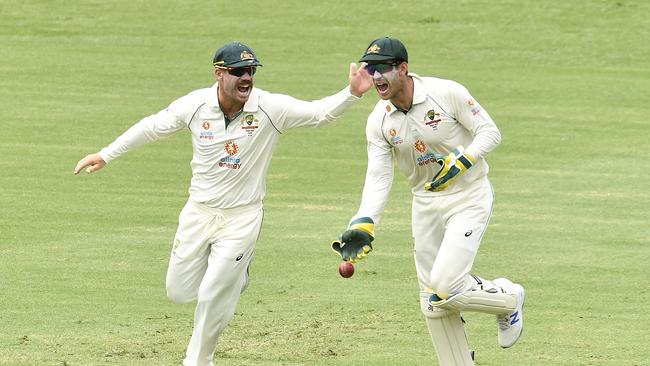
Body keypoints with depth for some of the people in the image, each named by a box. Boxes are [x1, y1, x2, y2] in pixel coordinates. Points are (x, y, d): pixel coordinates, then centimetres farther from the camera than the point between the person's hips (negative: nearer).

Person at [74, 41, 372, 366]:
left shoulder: (270, 108, -16)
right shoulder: (195, 105, -10)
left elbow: (320, 112, -17)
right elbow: (152, 127, 3)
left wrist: (352, 93, -36)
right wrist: (106, 155, 6)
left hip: (241, 218, -3)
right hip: (198, 213, 3)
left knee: (213, 298, -2)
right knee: (179, 291, 10)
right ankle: (233, 274, 39)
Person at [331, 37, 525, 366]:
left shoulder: (447, 93, -18)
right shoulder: (379, 121, -5)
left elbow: (490, 132, -12)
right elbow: (378, 178, -9)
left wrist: (460, 161, -27)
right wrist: (363, 226, -23)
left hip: (469, 198, -5)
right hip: (425, 203, 6)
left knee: (445, 285, -17)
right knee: (432, 300, 6)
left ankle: (507, 299, 12)